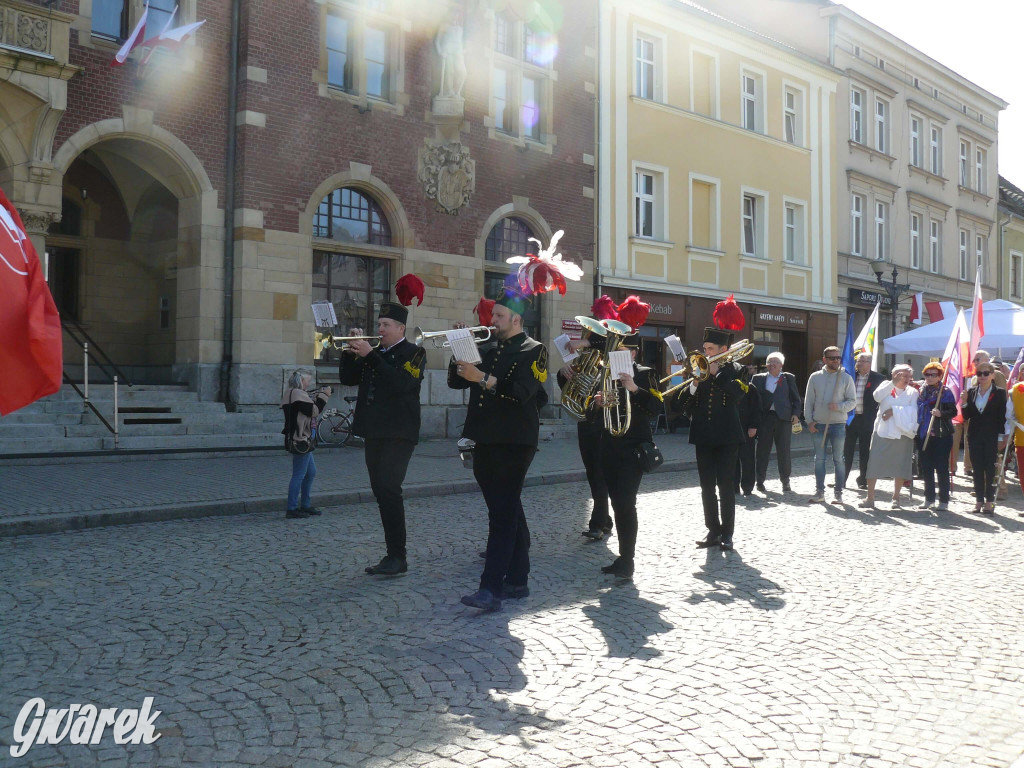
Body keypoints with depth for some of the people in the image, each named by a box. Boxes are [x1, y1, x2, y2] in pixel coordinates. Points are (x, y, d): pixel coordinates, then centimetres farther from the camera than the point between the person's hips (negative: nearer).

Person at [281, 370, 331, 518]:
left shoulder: (291, 394, 18)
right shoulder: (298, 394, -16)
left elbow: (310, 409, 17)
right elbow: (314, 411, -19)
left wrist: (319, 396, 11)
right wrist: (324, 395, -9)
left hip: (301, 440, 11)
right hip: (301, 440, -11)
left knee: (311, 472, 17)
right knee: (299, 475, -6)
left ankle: (305, 505, 24)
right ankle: (292, 509, -1)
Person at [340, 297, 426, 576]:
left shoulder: (413, 353, -3)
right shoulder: (375, 353, 17)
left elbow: (400, 383, -20)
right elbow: (348, 378, 14)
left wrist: (370, 355, -18)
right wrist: (352, 351, 0)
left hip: (398, 434, -7)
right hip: (373, 432, 7)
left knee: (389, 489, -16)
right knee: (382, 492, 8)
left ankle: (397, 556, -11)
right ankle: (393, 555, 15)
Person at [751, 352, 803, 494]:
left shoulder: (789, 378, 11)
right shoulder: (759, 378, 11)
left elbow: (796, 399, 10)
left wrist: (796, 414, -3)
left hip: (784, 418, 0)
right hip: (764, 417, 0)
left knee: (784, 451, 2)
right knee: (762, 450, 1)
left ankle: (785, 481, 13)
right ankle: (760, 480, 8)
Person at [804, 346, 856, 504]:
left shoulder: (846, 378, 0)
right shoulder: (815, 377, 4)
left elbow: (852, 401, 0)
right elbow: (808, 401, 6)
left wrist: (839, 407, -18)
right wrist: (809, 421, 0)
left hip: (838, 424, -2)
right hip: (819, 424, 2)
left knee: (838, 459, 3)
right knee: (819, 459, 6)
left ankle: (839, 493, 10)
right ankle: (819, 491, 14)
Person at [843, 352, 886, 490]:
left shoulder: (878, 378, -2)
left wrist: (877, 415, -10)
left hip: (867, 420, -2)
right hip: (850, 418, 2)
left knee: (865, 451, 7)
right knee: (847, 450, 6)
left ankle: (863, 480, 17)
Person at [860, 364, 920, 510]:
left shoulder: (913, 392, 7)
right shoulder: (886, 386, 10)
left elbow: (913, 411, -7)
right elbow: (877, 396, -12)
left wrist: (894, 410, -13)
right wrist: (893, 383, -16)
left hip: (902, 433, 0)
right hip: (882, 431, 0)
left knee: (901, 467, 3)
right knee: (873, 464, -5)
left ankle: (896, 498, 17)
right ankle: (870, 498, 1)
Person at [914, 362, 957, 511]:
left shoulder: (946, 392, -2)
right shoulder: (921, 391, 11)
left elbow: (953, 411, -6)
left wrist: (941, 413, -24)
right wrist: (916, 429, 12)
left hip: (941, 435, -5)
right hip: (924, 435, 5)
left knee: (942, 468, -1)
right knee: (926, 467, 8)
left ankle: (944, 500, 6)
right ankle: (929, 499, 19)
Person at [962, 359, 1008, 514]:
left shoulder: (1000, 393, -1)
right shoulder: (971, 392, 7)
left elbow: (1002, 417, -2)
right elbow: (966, 416, 7)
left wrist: (1000, 438, -7)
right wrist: (964, 403, -10)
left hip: (991, 437, -3)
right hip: (975, 436, 3)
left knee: (990, 469, 0)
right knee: (977, 469, 6)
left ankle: (989, 501, 7)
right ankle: (979, 500, 13)